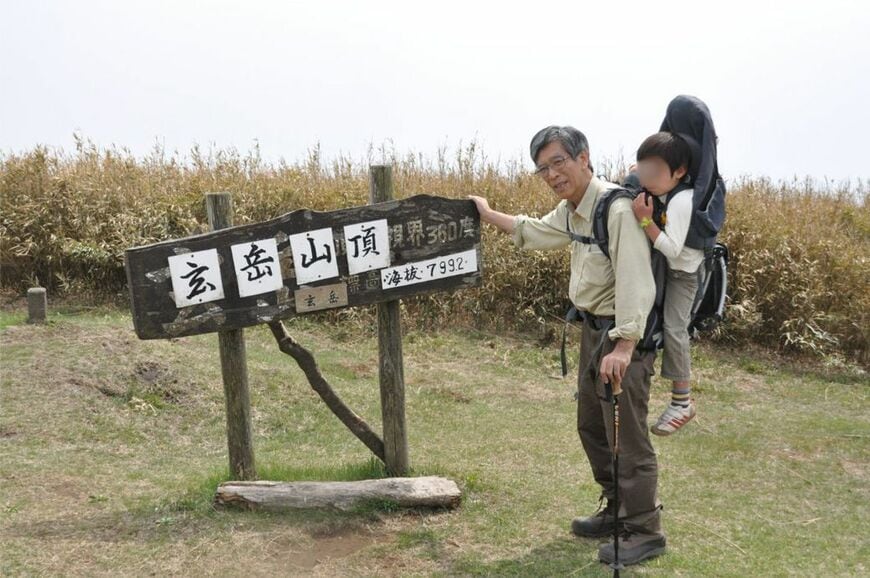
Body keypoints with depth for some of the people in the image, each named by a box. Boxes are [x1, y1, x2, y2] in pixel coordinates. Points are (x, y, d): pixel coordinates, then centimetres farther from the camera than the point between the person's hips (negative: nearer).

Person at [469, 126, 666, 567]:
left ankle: (645, 532, 8)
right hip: (594, 329, 10)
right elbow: (535, 232, 30)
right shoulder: (571, 210, 8)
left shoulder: (616, 208, -23)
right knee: (592, 426, 19)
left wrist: (623, 347, -37)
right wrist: (488, 215, 33)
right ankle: (617, 510, 34)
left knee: (628, 436, -5)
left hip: (624, 334, -10)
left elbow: (635, 281, -30)